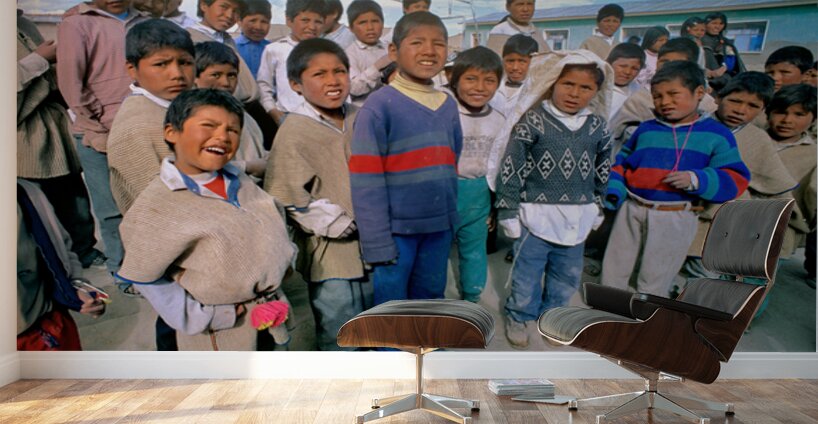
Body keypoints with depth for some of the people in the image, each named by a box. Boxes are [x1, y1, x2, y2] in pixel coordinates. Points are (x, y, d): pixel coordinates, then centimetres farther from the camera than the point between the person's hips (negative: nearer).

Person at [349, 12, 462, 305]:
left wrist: (450, 217, 10)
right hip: (396, 228, -5)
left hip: (439, 227, 6)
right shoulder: (379, 106, -11)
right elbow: (366, 181, -13)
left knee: (430, 303, 20)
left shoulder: (449, 106, 8)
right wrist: (377, 242, -15)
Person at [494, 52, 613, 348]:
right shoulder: (533, 120, -11)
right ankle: (519, 316, 30)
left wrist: (599, 207, 19)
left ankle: (552, 313, 41)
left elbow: (603, 171, 15)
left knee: (567, 273, 18)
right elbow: (511, 167, -11)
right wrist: (508, 210, -10)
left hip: (577, 218, 5)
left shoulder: (598, 126, 3)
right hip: (536, 214, -4)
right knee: (527, 270, 7)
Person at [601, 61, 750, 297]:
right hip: (632, 209, 4)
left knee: (653, 284, 5)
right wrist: (614, 192, 0)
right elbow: (622, 162, 16)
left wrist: (696, 180, -19)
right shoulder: (646, 129, 10)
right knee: (612, 272, 12)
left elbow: (735, 180, -3)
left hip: (676, 218, -3)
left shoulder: (717, 134, 1)